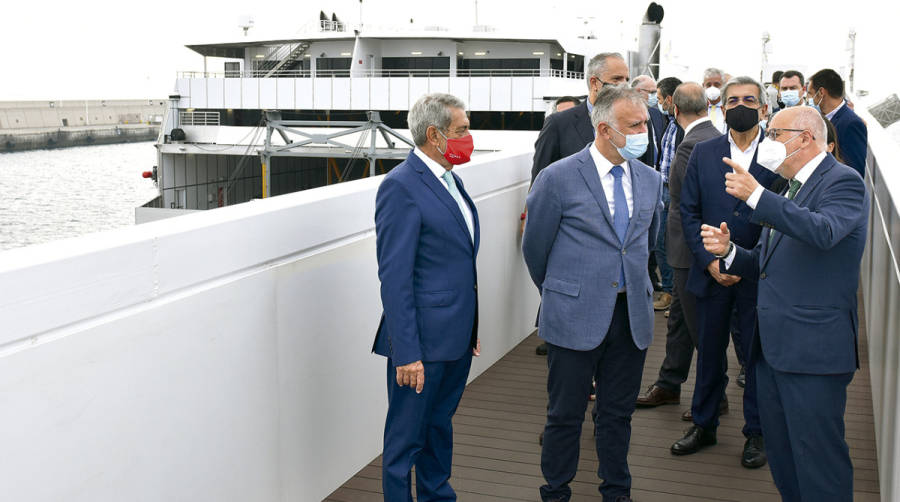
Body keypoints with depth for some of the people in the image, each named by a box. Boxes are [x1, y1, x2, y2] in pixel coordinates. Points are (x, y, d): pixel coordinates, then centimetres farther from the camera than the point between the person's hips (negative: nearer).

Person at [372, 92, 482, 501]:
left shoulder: (449, 179, 11)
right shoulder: (401, 186, -17)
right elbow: (394, 277, -20)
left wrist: (471, 327, 18)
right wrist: (406, 352, -21)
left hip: (457, 338, 9)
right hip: (423, 341, -9)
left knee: (440, 426, 22)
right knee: (406, 437, 6)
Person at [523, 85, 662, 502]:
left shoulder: (650, 179, 6)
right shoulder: (558, 178, -10)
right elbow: (535, 247, 0)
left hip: (632, 316, 4)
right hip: (575, 317, -4)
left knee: (618, 413, 16)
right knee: (566, 414, 9)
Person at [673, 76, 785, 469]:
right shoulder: (703, 153, 5)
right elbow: (689, 212, 4)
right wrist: (710, 260, -8)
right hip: (712, 272, 3)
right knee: (709, 351, 13)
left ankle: (756, 432, 25)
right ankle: (704, 425, 30)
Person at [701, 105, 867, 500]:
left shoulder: (843, 181, -7)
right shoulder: (791, 190, 19)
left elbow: (824, 231, -29)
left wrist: (756, 196, -31)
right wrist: (727, 250, 1)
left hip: (813, 348, -9)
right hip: (772, 346, 9)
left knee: (817, 460, -3)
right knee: (781, 457, 17)